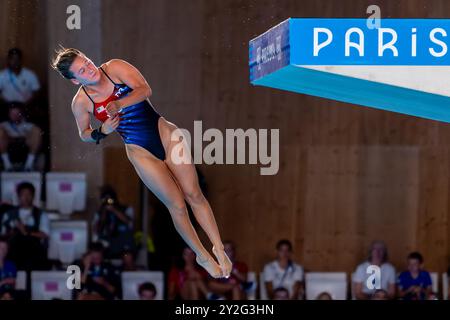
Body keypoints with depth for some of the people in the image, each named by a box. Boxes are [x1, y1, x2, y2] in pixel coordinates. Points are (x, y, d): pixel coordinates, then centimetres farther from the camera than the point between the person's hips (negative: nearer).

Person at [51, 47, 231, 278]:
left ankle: (219, 249, 7)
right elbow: (84, 134, 8)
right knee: (177, 205, -1)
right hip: (140, 151, 0)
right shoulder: (81, 102, -7)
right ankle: (203, 256, 16)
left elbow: (145, 89, -17)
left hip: (164, 133, 0)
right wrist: (101, 132, -13)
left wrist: (118, 104, -31)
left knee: (193, 194, -3)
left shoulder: (115, 68, -9)